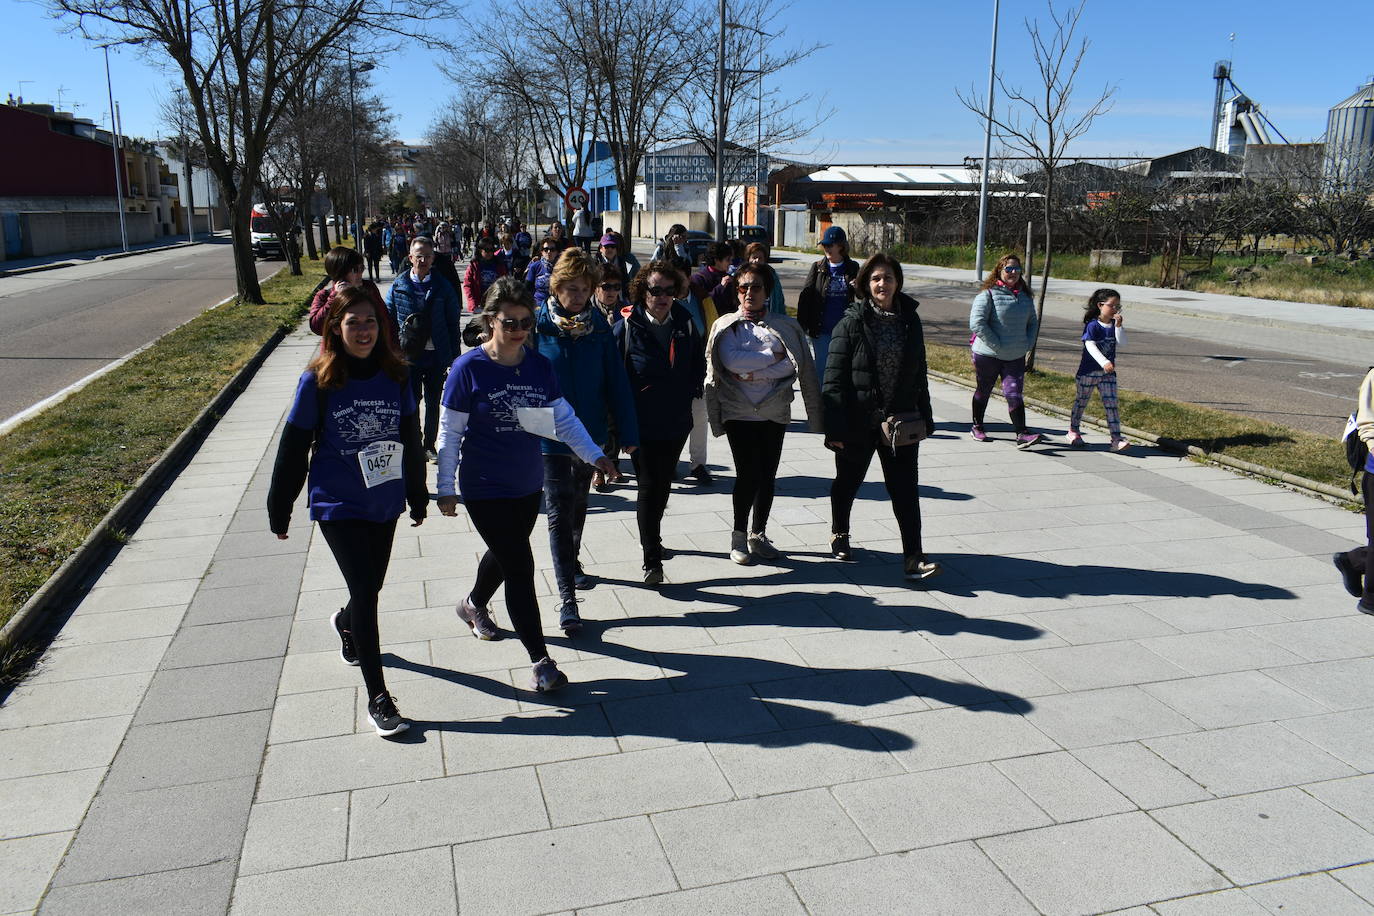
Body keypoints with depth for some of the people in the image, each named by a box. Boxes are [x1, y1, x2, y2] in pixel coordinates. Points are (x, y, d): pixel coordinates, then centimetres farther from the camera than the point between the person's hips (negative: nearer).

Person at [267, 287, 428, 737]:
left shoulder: (395, 375, -1)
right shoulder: (318, 381, -11)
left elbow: (410, 440, 9)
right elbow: (294, 448, -5)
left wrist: (418, 496, 16)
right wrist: (279, 510, 0)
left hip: (385, 502, 4)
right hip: (337, 505, -4)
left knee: (371, 587, 18)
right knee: (366, 592, -9)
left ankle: (346, 622, 55)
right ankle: (377, 697, 1)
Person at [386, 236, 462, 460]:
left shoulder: (443, 287, 0)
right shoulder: (398, 286, 0)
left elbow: (452, 324, 3)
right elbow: (389, 321, 5)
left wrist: (454, 355, 0)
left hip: (436, 355, 1)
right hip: (409, 355, -1)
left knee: (433, 404, 12)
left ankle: (429, 445, 27)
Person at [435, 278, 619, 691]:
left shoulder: (540, 366, -3)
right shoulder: (468, 369, -15)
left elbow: (563, 417, 3)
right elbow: (450, 433, -10)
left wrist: (594, 454, -8)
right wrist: (446, 488, -7)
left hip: (528, 484, 6)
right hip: (486, 489, -5)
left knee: (506, 554, 24)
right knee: (520, 568, -6)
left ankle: (474, 604, 55)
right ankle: (540, 661, 5)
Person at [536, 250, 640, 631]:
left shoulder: (599, 325, -3)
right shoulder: (538, 326, -10)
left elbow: (616, 381, -2)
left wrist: (626, 433, -2)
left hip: (591, 434, 3)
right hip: (550, 437, -3)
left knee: (578, 506, 22)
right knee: (559, 513, -3)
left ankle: (572, 562, 45)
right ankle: (567, 597, -1)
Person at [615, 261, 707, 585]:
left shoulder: (685, 322, 1)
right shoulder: (627, 328, -11)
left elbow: (699, 362, 15)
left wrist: (691, 392, 5)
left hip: (677, 422, 4)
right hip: (642, 424, -4)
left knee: (663, 485, 18)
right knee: (648, 488, -5)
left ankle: (652, 538, 39)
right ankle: (652, 560, 0)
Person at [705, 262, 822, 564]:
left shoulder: (784, 326, 6)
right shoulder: (727, 325, 3)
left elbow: (792, 366, -6)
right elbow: (731, 360, -15)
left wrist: (754, 372, -15)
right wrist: (773, 355, -10)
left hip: (774, 411, 2)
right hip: (739, 412, -2)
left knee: (767, 475, 6)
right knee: (748, 474, -8)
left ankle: (758, 534, 24)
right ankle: (739, 536, 9)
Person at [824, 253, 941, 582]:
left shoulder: (909, 320, 4)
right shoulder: (852, 322, -8)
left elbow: (919, 373, 12)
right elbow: (834, 378, -11)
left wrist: (924, 416, 10)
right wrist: (835, 427, -16)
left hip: (900, 420, 2)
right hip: (858, 421, -2)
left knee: (905, 487, -3)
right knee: (849, 480, 16)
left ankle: (913, 558, -3)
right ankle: (839, 533, 41)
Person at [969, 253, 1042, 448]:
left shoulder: (1025, 296, 8)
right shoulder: (988, 294, -11)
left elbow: (1032, 322, 21)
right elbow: (977, 323, -19)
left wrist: (1028, 344, 6)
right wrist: (997, 345, -17)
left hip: (1016, 357, 4)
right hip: (988, 355, -4)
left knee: (1014, 394, -5)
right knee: (983, 392, 12)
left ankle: (1022, 434, -8)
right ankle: (977, 427, 29)